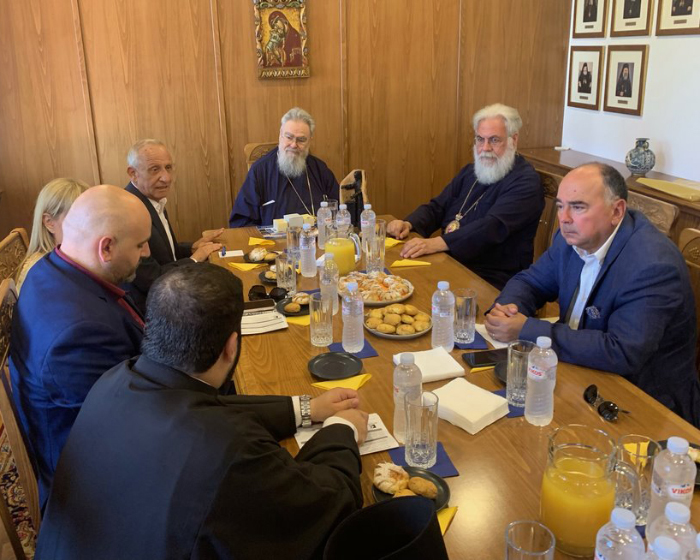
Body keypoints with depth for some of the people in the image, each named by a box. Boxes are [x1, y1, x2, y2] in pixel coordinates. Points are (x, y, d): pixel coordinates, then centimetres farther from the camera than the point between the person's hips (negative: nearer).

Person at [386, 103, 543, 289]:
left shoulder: (526, 182, -9)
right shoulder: (470, 171, 17)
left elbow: (494, 227, -23)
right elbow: (437, 207, 17)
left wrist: (438, 243, -35)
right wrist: (408, 224, -5)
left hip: (492, 281, -7)